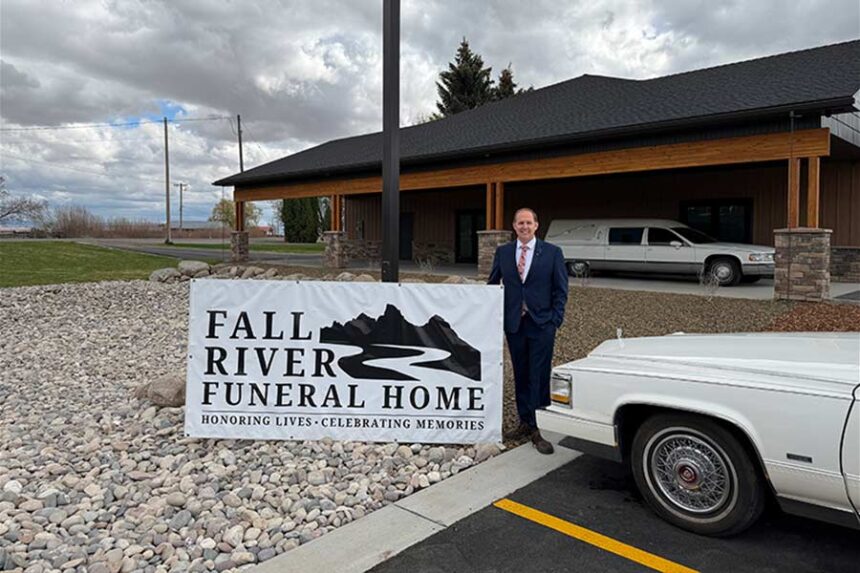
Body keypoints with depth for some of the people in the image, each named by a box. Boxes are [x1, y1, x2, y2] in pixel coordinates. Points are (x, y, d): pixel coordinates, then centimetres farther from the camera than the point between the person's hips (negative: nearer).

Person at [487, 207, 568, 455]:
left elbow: (560, 290, 1)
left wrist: (555, 321, -6)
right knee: (520, 376, 10)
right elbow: (492, 284, 16)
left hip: (541, 324, -3)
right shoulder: (502, 252, 7)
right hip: (513, 323, 3)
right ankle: (526, 423, 22)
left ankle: (539, 430, 3)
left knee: (539, 378, -3)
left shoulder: (552, 253, 0)